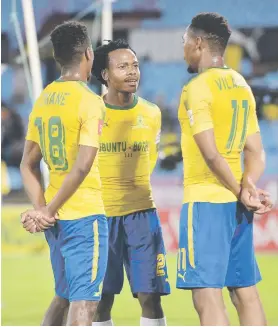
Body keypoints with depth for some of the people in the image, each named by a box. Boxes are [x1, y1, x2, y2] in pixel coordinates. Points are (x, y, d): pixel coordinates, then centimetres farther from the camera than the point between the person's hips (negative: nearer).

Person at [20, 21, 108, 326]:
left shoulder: (42, 100, 9)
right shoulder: (89, 101, -13)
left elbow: (28, 165, 10)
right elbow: (82, 167, -21)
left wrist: (41, 209, 1)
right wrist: (48, 211, -14)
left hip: (56, 218, 7)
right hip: (85, 215, -7)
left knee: (63, 297, 19)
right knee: (84, 302, -6)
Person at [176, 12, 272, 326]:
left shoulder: (197, 88, -12)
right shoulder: (241, 85, 13)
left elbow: (211, 154, -18)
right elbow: (256, 152, 10)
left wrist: (241, 192, -8)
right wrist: (247, 187, -5)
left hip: (206, 201, -8)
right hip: (237, 204, 8)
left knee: (207, 296, -8)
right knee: (245, 293, 9)